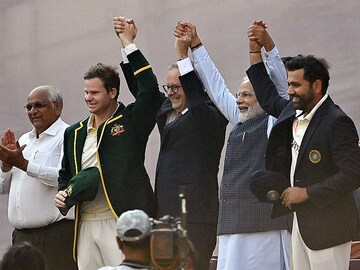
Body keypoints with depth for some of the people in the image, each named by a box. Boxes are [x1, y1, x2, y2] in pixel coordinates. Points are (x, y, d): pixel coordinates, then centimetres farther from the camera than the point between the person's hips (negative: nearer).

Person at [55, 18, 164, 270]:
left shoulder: (131, 121, 2)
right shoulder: (75, 133, 18)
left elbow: (150, 90, -13)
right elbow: (65, 174, 28)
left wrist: (129, 43, -10)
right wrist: (63, 194, 5)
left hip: (120, 221, -6)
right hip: (85, 223, 6)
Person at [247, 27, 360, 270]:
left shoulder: (337, 122, -17)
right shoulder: (293, 113, 9)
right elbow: (268, 98, 29)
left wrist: (307, 193, -19)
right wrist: (255, 52, 24)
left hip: (327, 225, -9)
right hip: (300, 220, 9)